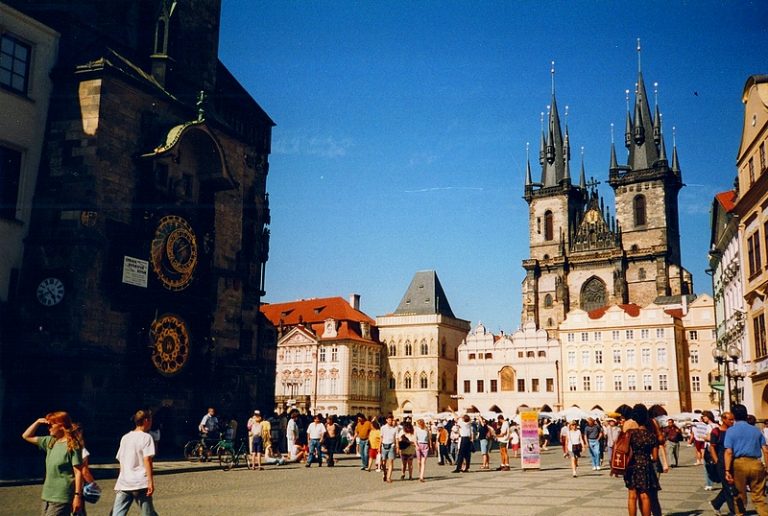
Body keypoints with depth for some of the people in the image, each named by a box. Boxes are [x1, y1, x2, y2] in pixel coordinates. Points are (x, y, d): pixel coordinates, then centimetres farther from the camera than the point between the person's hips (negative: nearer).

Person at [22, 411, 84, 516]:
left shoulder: (72, 445, -12)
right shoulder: (50, 442, 10)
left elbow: (78, 472, -14)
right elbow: (26, 436, 21)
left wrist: (77, 495, -17)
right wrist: (38, 422, 6)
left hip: (61, 499, -8)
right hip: (47, 496, 8)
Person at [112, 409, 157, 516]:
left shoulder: (125, 437, 15)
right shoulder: (146, 437, -4)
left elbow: (120, 461, 18)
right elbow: (147, 460, -12)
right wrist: (151, 482, -14)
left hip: (122, 484, 5)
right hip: (140, 483, -5)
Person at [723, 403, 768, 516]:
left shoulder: (731, 431, 1)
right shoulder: (756, 430, 10)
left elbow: (729, 452, -8)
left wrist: (727, 470, -9)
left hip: (739, 464, -2)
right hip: (756, 464, 2)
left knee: (740, 497, 12)